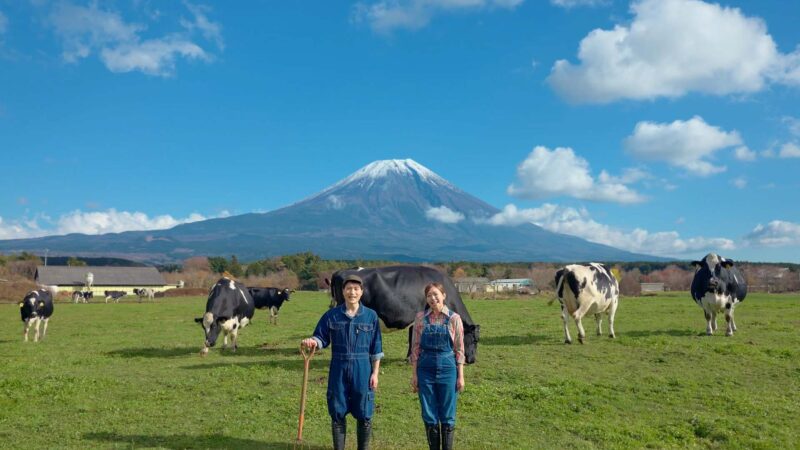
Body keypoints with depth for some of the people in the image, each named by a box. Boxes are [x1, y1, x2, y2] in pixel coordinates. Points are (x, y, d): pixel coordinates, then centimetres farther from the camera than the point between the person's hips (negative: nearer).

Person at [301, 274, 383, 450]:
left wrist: (375, 373, -1)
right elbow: (322, 338, 0)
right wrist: (313, 342, -23)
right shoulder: (331, 315, 0)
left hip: (362, 369, -1)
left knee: (364, 414, 6)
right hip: (338, 369, 1)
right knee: (337, 413, 7)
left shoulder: (371, 316, -1)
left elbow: (376, 348, 2)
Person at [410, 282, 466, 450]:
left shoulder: (454, 318, -3)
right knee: (429, 416, 8)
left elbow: (459, 349, 0)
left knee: (447, 416, 6)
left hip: (447, 369, -1)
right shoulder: (420, 318, 0)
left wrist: (461, 376, -1)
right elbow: (415, 347, 4)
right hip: (425, 369, 1)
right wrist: (414, 374, 2)